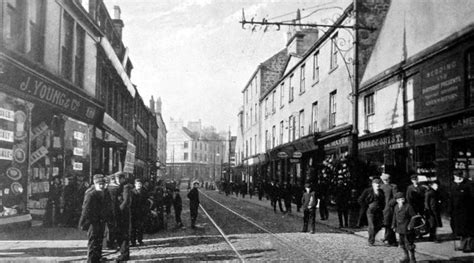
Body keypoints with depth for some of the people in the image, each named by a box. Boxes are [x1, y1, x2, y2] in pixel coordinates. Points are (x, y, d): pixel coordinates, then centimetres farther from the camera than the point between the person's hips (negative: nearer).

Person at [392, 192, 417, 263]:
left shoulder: (408, 206, -14)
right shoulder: (396, 207, 7)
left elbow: (414, 216, -13)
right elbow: (395, 217, 17)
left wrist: (410, 225, -18)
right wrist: (394, 226, 14)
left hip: (407, 228, -7)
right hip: (400, 229, 7)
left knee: (409, 244, -4)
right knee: (402, 244, 16)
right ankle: (406, 257, 32)